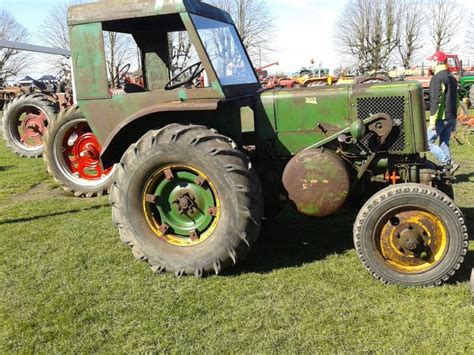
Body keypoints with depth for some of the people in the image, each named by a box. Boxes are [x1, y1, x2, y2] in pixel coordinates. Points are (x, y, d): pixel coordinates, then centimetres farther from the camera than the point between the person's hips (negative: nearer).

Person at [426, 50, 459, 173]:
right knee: (444, 143, 12)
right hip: (451, 117, 9)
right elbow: (456, 99, 22)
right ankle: (447, 169, 10)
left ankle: (449, 164, -10)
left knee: (428, 142, -3)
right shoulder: (452, 77, 17)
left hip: (441, 118, -9)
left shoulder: (438, 77, -13)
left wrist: (433, 120, -20)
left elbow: (436, 100, -21)